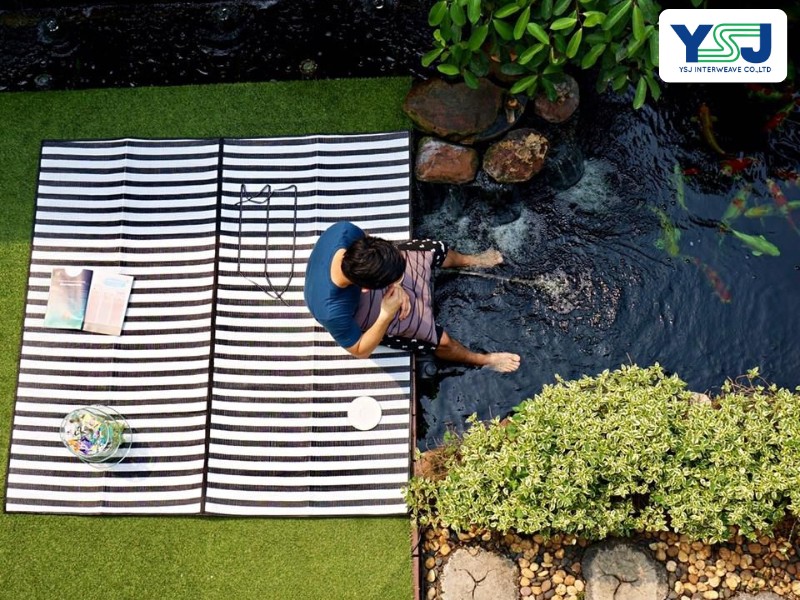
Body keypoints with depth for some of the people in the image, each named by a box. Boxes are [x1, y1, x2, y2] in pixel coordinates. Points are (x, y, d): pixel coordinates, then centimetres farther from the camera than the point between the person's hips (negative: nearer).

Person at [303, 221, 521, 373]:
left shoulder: (343, 230, -38)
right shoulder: (333, 312, -47)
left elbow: (365, 241, -12)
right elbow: (360, 351, -26)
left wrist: (394, 286, -18)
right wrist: (387, 315, -40)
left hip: (364, 272, 4)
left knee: (437, 250, 12)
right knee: (440, 339, 1)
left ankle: (469, 261, 47)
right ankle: (483, 359, 33)